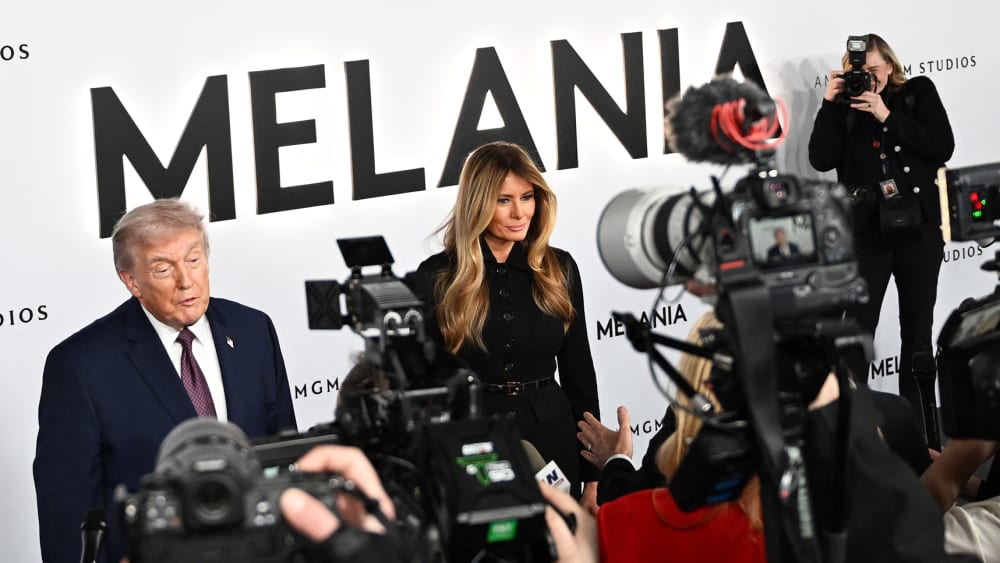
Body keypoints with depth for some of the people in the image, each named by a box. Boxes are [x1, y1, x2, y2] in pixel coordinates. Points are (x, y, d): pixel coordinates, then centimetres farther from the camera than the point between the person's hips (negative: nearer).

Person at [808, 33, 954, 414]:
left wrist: (887, 116, -12)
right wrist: (830, 104, -12)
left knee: (917, 333, 7)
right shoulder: (846, 105, 3)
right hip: (866, 232, -1)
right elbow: (821, 160, -6)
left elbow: (943, 148, -7)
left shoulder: (919, 93, 4)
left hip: (919, 229, 1)